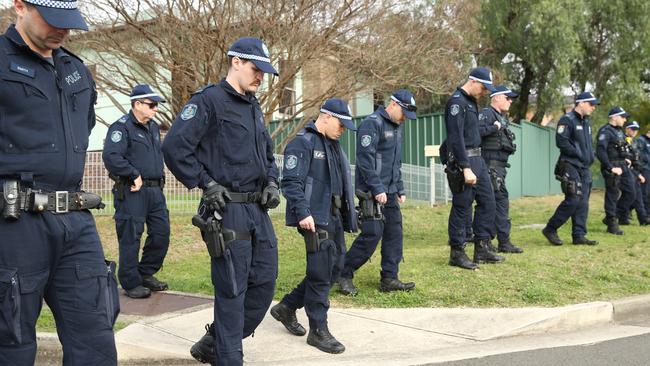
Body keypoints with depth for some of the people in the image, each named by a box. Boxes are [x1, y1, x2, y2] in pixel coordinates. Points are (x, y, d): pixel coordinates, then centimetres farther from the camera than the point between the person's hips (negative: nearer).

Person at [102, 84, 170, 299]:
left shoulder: (153, 127, 17)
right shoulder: (122, 127, -10)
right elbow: (111, 157, -22)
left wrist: (159, 177, 14)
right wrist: (135, 175, -18)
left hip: (155, 190, 8)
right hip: (131, 192, -8)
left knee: (161, 233, 10)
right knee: (130, 238, -1)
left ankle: (146, 274, 25)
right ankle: (131, 283, 8)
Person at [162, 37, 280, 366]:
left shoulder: (254, 107, 17)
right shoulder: (209, 101, -10)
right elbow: (174, 147, -18)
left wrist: (271, 182, 11)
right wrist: (206, 184, -15)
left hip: (259, 211, 9)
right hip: (227, 211, -9)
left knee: (264, 283, 12)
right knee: (232, 291, -2)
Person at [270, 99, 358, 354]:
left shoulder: (333, 145, 19)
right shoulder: (303, 143, -10)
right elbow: (291, 181, -18)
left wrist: (348, 215, 21)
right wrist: (303, 213, -26)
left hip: (334, 218, 10)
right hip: (315, 219, -9)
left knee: (334, 268, 13)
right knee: (320, 274, -5)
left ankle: (287, 308, 27)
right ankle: (318, 331, 7)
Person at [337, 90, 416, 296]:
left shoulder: (397, 127, 18)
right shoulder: (372, 124, -12)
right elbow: (365, 160, -19)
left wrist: (400, 190, 19)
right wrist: (377, 189, -20)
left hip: (390, 192, 9)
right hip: (371, 192, -9)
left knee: (394, 233, 5)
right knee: (372, 234, -10)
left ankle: (389, 279, 13)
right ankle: (345, 274, 4)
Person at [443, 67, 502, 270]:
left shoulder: (471, 102, 16)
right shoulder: (456, 102, -15)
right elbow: (456, 138, -21)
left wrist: (475, 163, 18)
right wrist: (466, 168, -24)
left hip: (477, 159, 10)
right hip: (461, 161, -10)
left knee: (487, 201, 11)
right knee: (462, 207, -3)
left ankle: (482, 248, 19)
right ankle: (457, 253, 7)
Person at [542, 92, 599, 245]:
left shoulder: (587, 122, 19)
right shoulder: (567, 120, -9)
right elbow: (561, 142, -19)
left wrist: (590, 156, 10)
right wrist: (579, 154, -14)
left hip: (584, 168, 9)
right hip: (570, 166, -9)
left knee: (583, 202, 6)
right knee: (573, 200, -13)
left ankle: (579, 235, 10)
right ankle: (550, 229, -1)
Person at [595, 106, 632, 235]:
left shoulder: (619, 131, 16)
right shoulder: (605, 131, -12)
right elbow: (600, 152, -22)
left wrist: (627, 158, 11)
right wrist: (611, 168, -24)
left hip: (623, 166, 9)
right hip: (613, 168, -9)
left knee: (630, 193, 8)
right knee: (612, 195, -1)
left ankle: (611, 217, 19)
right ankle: (612, 224, 8)